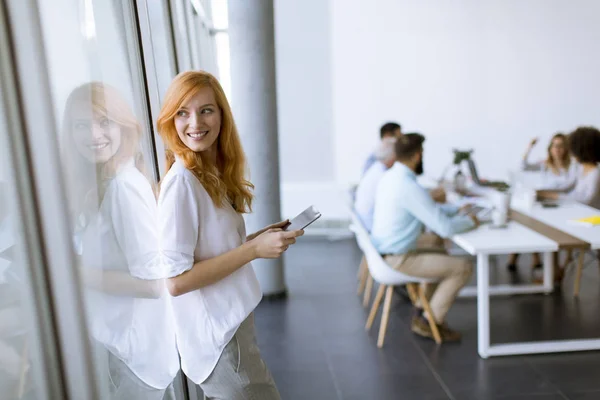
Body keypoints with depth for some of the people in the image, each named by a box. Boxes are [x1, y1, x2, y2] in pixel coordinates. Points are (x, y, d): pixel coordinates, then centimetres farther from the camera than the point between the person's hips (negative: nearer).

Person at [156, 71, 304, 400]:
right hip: (218, 338, -8)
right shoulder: (181, 181, -22)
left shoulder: (215, 174, 4)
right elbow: (176, 280, -24)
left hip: (231, 325, 8)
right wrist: (254, 250, -23)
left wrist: (259, 237, -2)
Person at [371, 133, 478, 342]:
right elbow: (445, 228, -24)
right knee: (463, 267, 0)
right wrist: (469, 221, -5)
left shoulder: (390, 176, 3)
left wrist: (456, 210, 13)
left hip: (384, 248, 10)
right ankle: (429, 322, 13)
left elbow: (427, 207, 18)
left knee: (439, 246, 29)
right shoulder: (410, 187, -27)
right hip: (398, 259, -9)